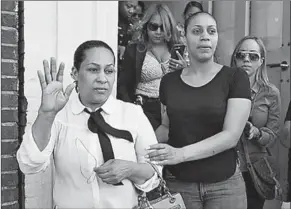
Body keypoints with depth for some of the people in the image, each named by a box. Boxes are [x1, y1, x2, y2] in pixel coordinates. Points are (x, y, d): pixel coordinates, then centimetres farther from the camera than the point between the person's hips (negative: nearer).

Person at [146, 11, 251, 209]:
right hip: (178, 183, 2)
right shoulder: (169, 81, 3)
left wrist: (181, 153, -24)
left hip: (224, 184, -2)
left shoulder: (235, 77, -6)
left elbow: (231, 136, -14)